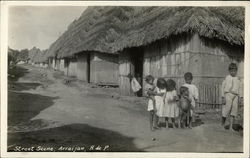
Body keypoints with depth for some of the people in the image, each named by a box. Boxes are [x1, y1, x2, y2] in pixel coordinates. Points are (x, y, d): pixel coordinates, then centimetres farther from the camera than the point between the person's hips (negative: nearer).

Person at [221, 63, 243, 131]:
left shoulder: (238, 79, 15)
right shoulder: (227, 78, 2)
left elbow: (240, 88, 16)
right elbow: (223, 87, 0)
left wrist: (240, 97, 6)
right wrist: (223, 97, -6)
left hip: (235, 96, 4)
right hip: (228, 94, -4)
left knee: (233, 112, 1)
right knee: (226, 110, -7)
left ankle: (231, 127, 5)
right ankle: (222, 125, 12)